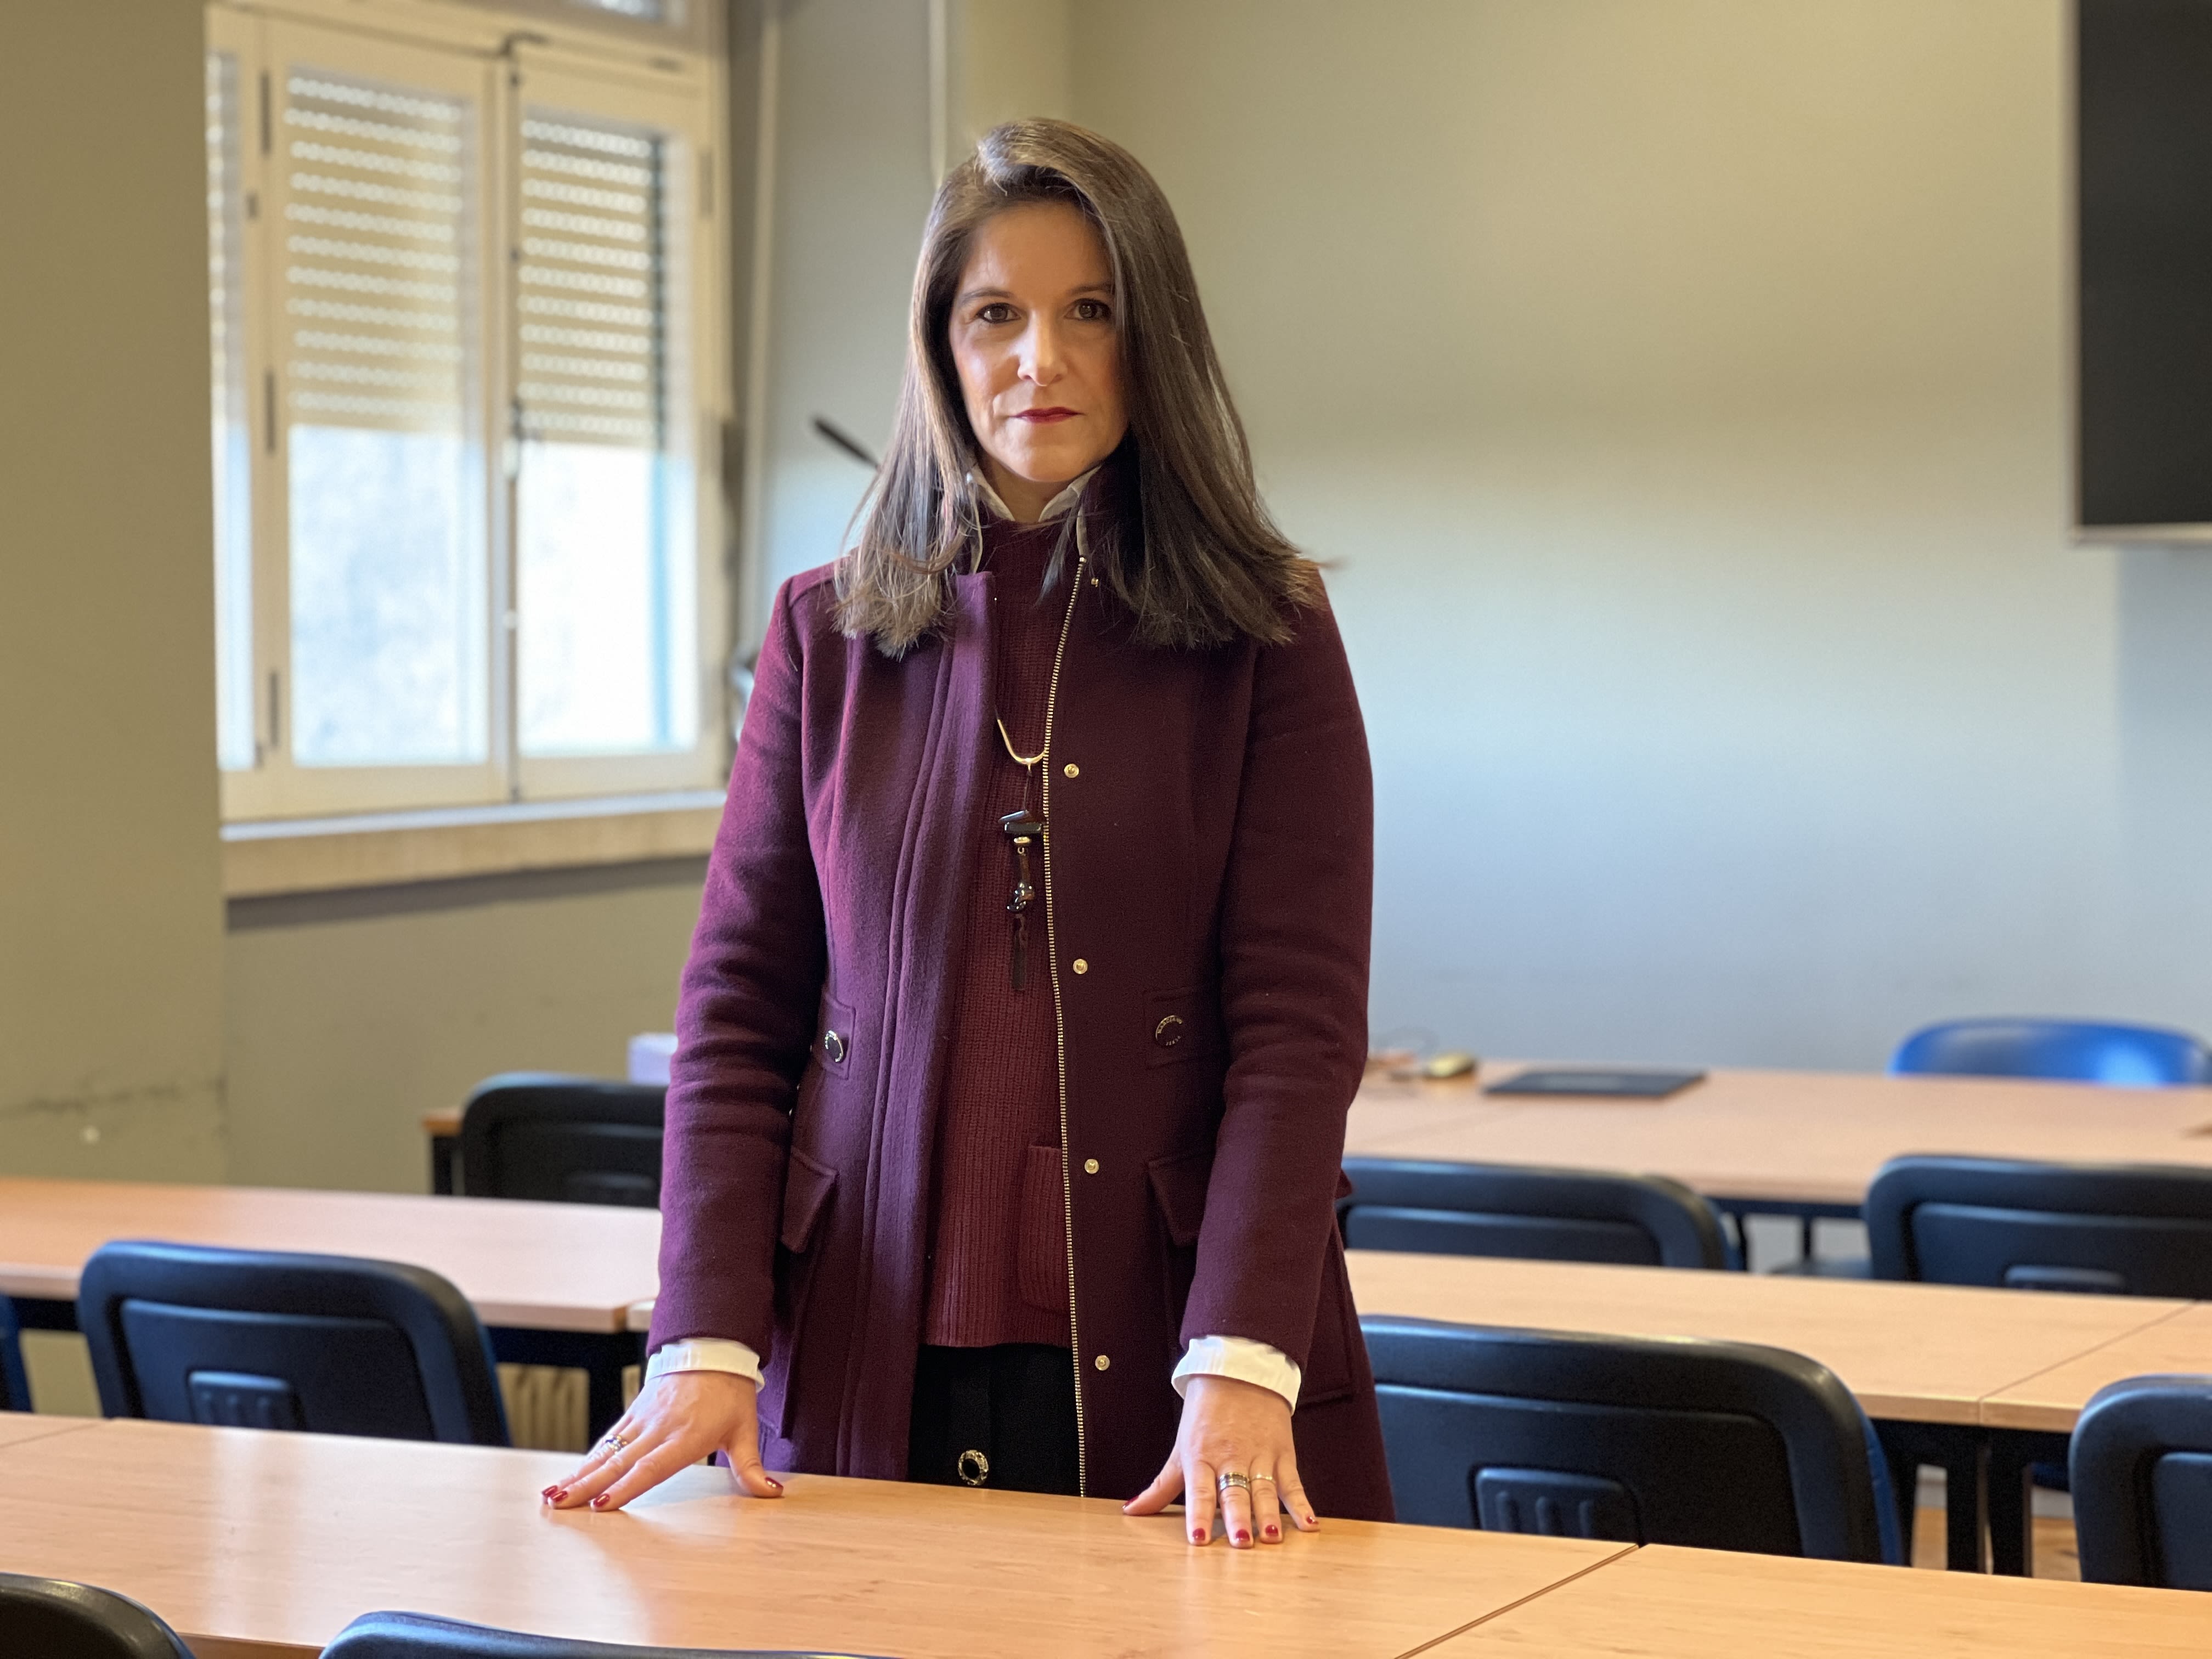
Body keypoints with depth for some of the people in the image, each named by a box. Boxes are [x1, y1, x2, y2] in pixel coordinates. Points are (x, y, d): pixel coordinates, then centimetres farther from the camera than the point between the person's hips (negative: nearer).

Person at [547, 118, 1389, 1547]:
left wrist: (1240, 1367, -18)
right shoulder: (829, 633, 7)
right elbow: (741, 1006, 5)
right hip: (872, 1372, 2)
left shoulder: (1268, 640, 0)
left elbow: (1299, 1025, -6)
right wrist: (708, 1342, -7)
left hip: (1156, 1379, -2)